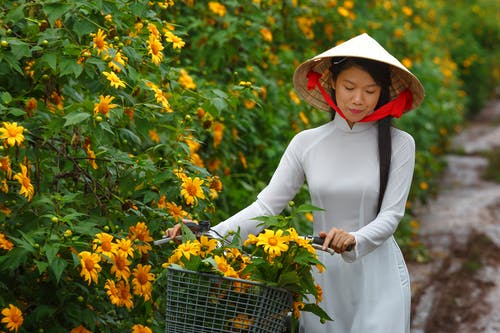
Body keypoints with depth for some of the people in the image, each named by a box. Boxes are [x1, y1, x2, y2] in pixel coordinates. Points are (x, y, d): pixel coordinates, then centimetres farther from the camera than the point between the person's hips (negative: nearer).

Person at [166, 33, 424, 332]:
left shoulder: (399, 144, -3)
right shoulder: (306, 144, 2)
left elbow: (391, 215, -8)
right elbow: (266, 205, -3)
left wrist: (354, 240, -28)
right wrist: (207, 235, -16)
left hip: (378, 276, -1)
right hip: (323, 273, 2)